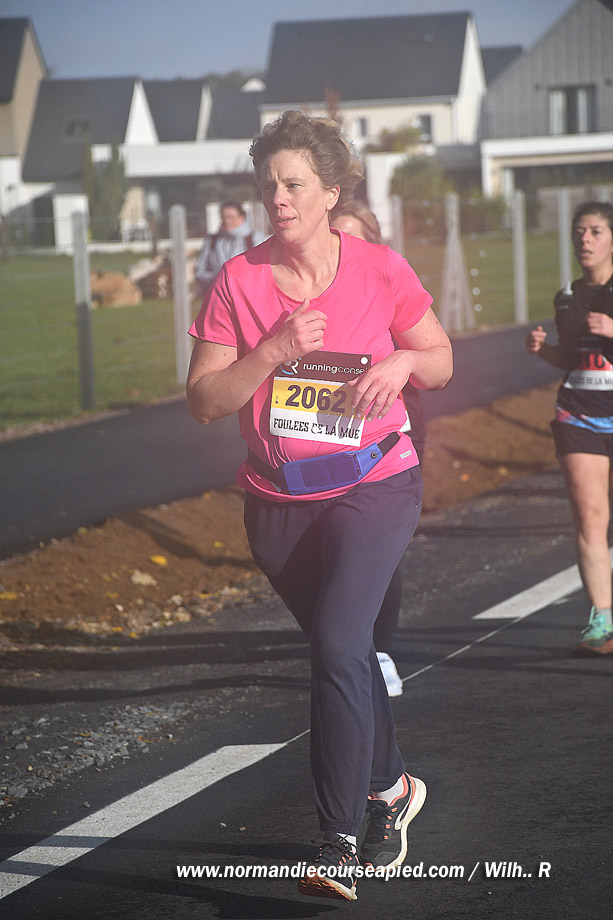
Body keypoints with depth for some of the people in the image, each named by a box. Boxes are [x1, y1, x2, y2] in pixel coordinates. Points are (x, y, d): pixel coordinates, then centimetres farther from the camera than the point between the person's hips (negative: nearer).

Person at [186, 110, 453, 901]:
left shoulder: (381, 271, -5)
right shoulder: (237, 282, -5)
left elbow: (441, 360, 7)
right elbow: (204, 401, -8)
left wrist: (404, 361, -15)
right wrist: (276, 350, -21)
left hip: (375, 487, -3)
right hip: (279, 502, 3)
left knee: (338, 645, -20)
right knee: (343, 652, 16)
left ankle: (338, 848, -18)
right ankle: (391, 788, 41)